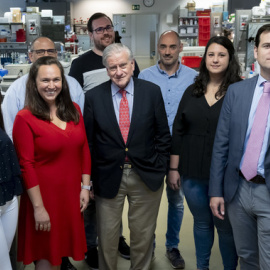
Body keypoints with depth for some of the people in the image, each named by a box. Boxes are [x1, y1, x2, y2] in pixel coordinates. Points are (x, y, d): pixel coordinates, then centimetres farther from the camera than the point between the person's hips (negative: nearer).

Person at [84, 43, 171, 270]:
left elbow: (163, 134, 3)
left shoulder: (152, 92, -2)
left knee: (143, 235, 15)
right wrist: (89, 180, -1)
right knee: (107, 237, 11)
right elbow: (89, 141, 1)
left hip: (145, 177, 1)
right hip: (108, 177, 0)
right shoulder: (94, 96, -2)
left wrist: (159, 169, -3)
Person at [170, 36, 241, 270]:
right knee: (201, 223, 18)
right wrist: (173, 168, 6)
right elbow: (178, 132, 7)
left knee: (226, 226, 7)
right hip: (192, 173, 4)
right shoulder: (192, 92, 5)